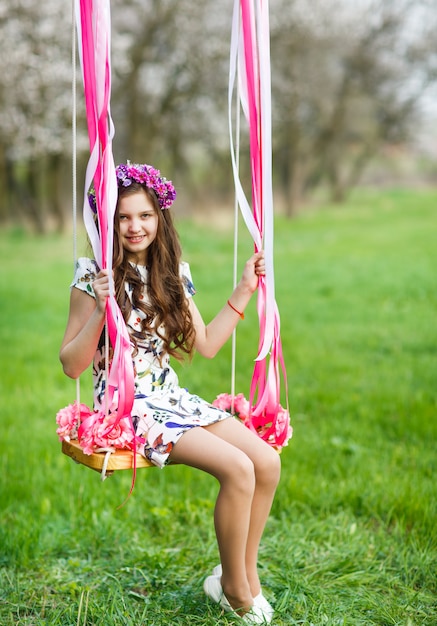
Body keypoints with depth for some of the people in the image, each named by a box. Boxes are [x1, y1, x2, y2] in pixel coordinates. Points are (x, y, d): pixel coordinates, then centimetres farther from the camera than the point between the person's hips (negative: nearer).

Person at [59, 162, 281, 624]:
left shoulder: (172, 274, 9)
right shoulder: (94, 277, -10)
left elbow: (206, 345, 13)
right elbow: (71, 366, -11)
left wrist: (243, 291, 10)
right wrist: (100, 309, -24)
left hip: (171, 396, 7)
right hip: (125, 407, -7)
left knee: (267, 461, -10)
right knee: (237, 468, -23)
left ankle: (245, 577, 9)